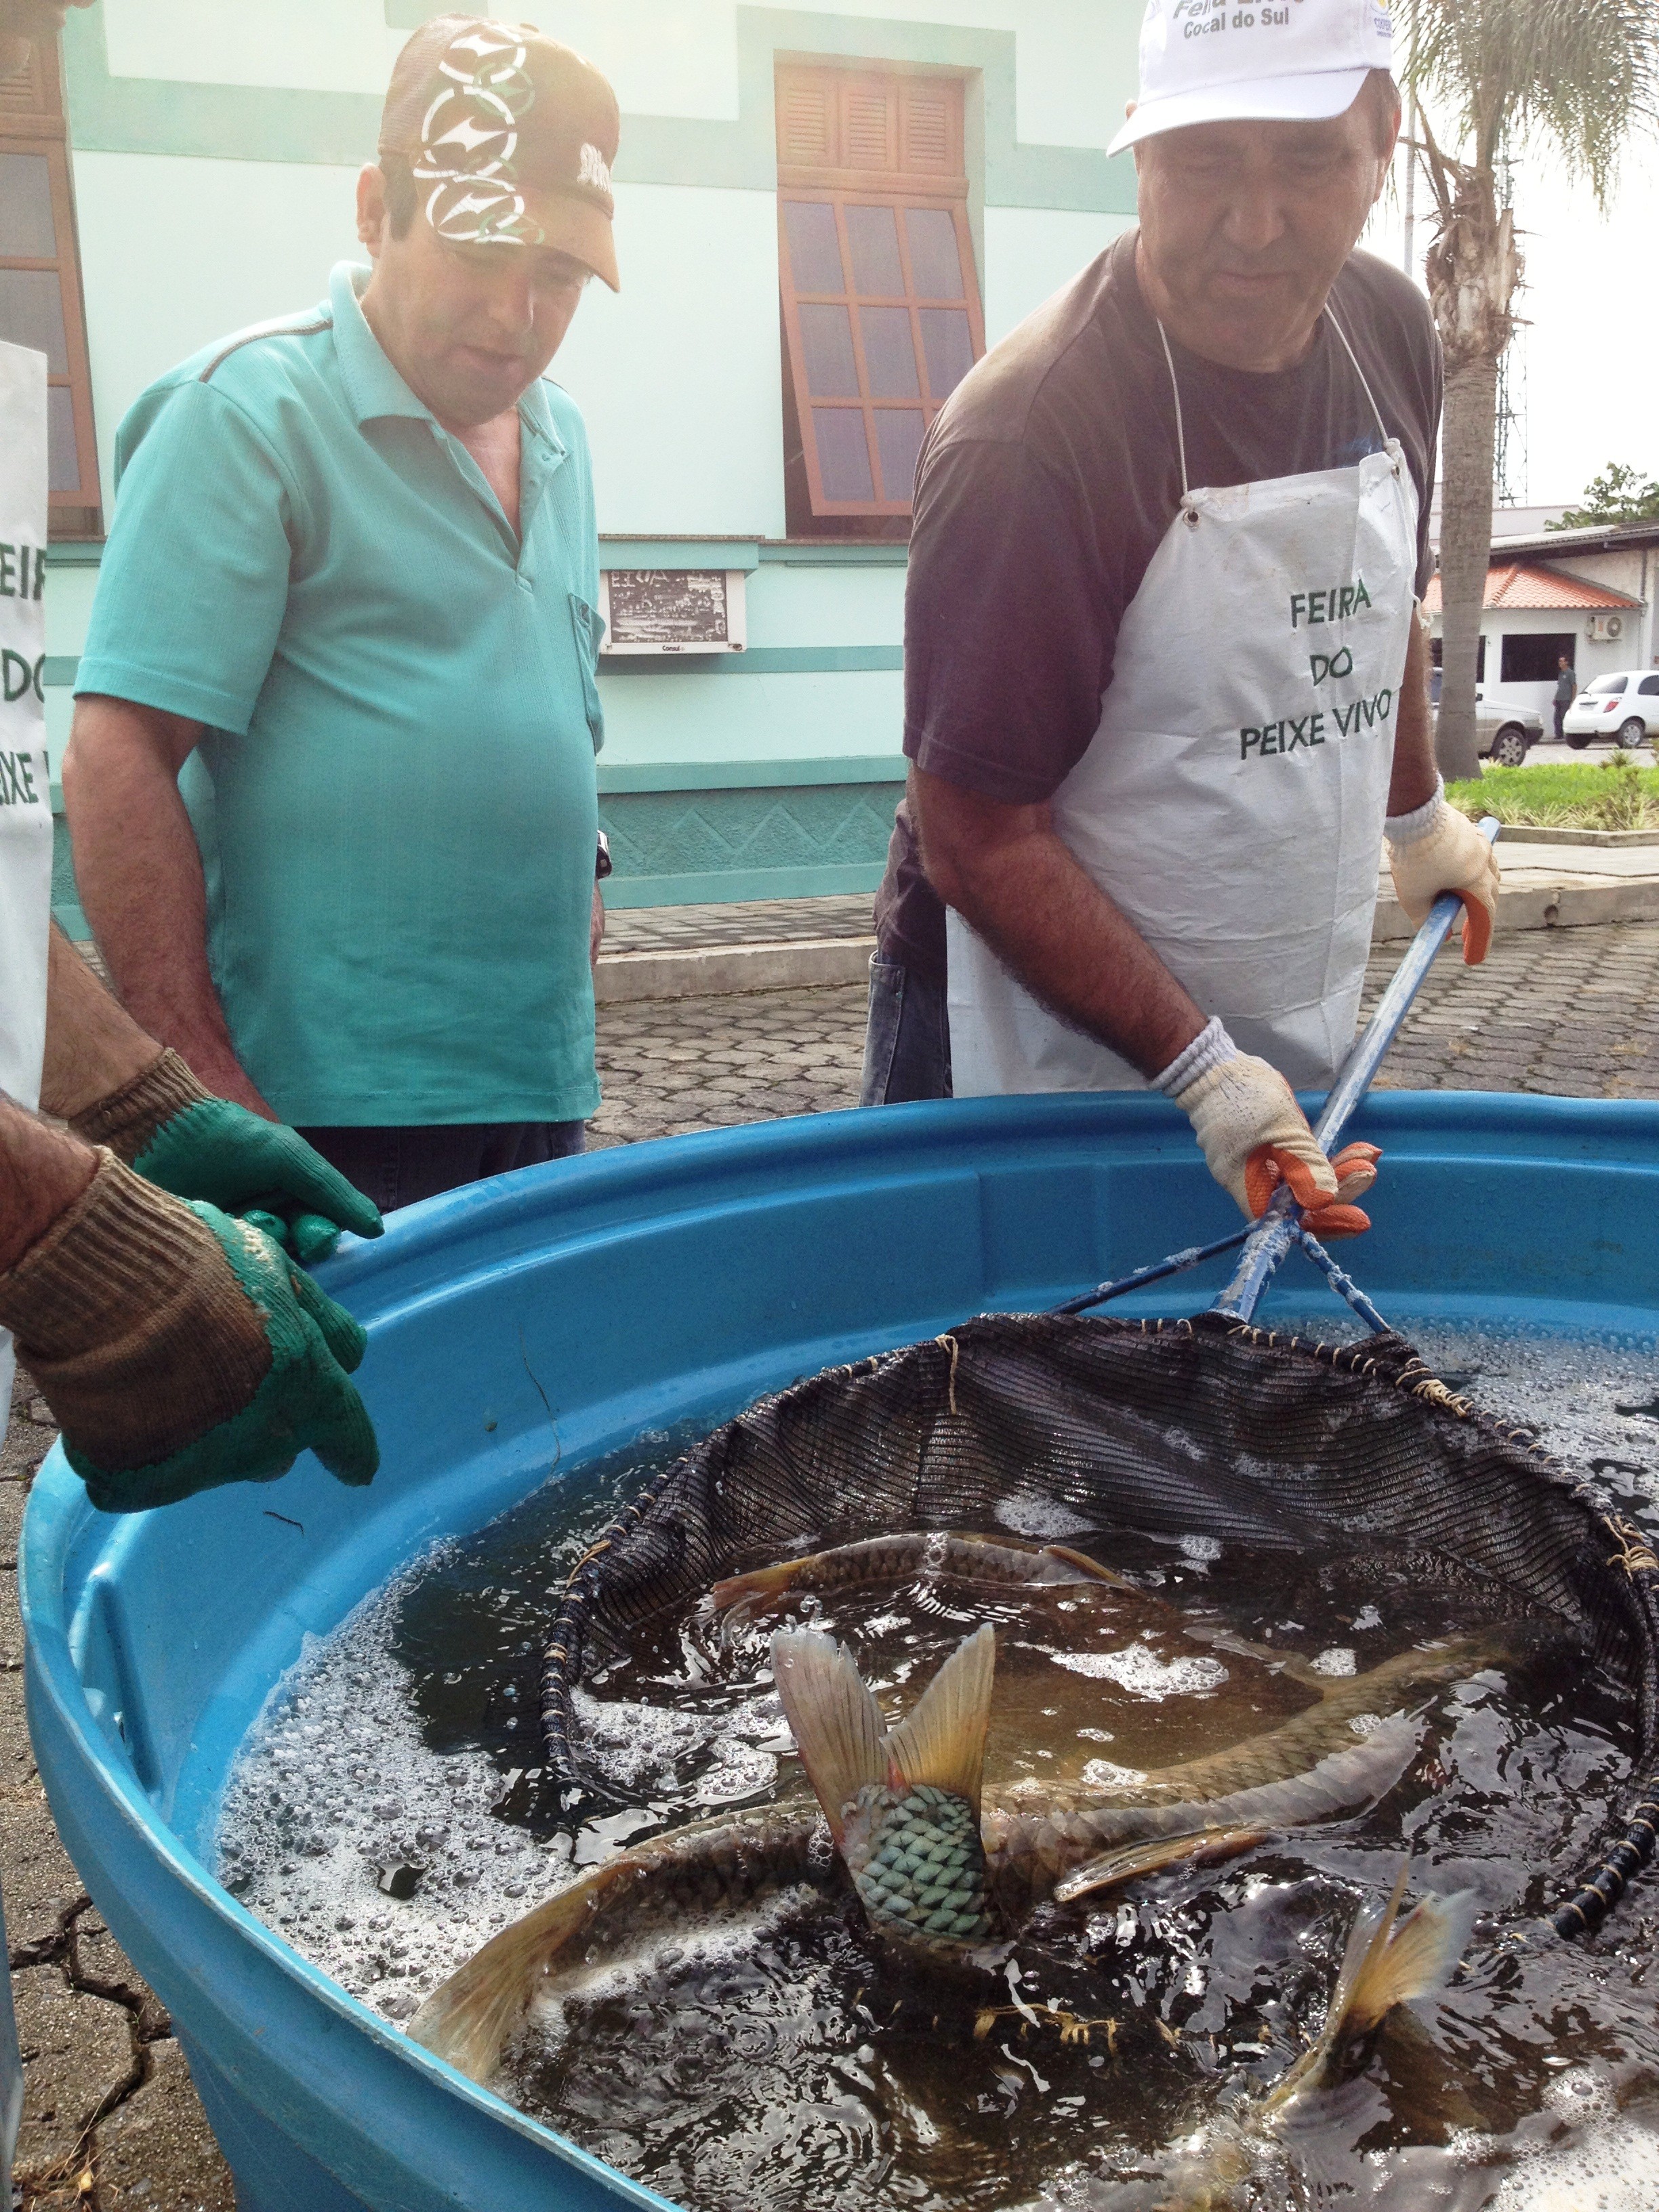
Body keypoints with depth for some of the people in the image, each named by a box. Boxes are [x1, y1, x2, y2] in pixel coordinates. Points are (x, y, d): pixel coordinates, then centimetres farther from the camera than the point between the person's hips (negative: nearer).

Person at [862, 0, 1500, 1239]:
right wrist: (1201, 1075, -23)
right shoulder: (1030, 432, -23)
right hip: (1048, 1067, -6)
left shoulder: (1391, 332, 0)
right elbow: (977, 840, -22)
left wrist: (1418, 816, 29)